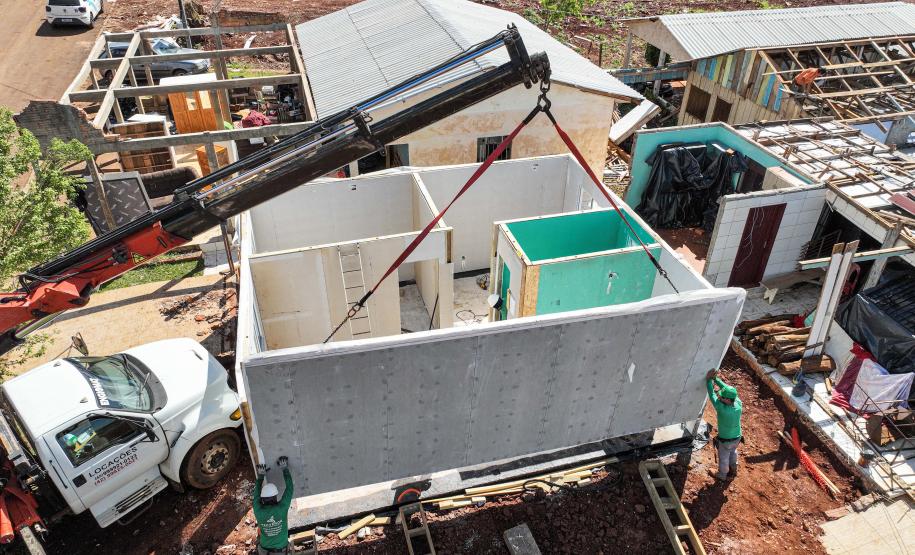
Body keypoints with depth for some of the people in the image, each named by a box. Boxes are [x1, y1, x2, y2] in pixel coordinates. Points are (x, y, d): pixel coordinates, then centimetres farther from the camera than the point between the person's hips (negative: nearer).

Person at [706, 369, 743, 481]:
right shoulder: (739, 404, -26)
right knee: (733, 452, 33)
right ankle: (733, 470, 57)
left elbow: (712, 395, -30)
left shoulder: (722, 409, -40)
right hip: (737, 437, 5)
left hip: (725, 440, -5)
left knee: (723, 457, 22)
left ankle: (722, 474, 47)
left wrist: (708, 379, -21)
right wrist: (715, 378, -16)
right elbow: (727, 388, -16)